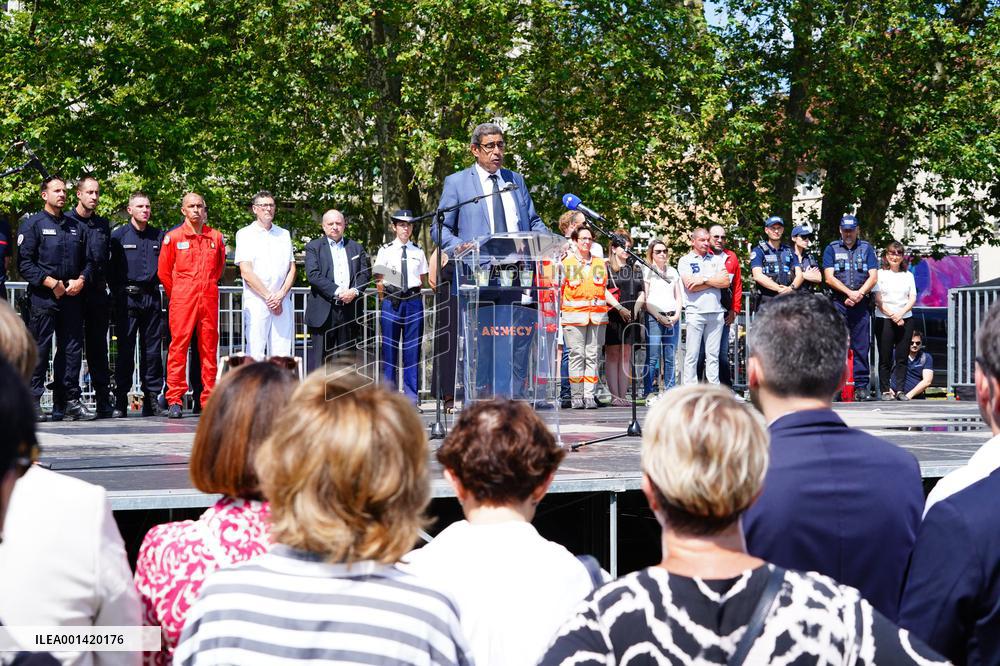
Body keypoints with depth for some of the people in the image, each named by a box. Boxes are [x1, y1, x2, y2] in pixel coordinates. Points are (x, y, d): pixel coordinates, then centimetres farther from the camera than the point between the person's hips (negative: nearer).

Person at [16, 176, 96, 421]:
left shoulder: (76, 227, 17)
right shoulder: (33, 224, 1)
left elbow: (88, 261, 19)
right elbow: (24, 263, -6)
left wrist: (81, 280, -1)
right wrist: (51, 283, -14)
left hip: (72, 297, 5)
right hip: (43, 297, -5)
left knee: (73, 348, 4)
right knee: (39, 348, -5)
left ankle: (70, 400, 9)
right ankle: (33, 401, -1)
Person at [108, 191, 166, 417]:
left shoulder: (159, 236, 13)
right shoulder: (118, 235, 4)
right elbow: (109, 266, 2)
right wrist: (116, 292, -1)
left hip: (152, 297, 3)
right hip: (127, 297, -3)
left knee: (153, 348, 3)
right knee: (125, 349, -3)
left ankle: (151, 398, 8)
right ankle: (121, 400, 0)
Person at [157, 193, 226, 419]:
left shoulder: (216, 237, 10)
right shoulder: (173, 237, 2)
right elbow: (163, 272, 8)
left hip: (209, 298, 3)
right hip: (182, 300, -3)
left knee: (209, 348, 3)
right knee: (178, 345, -6)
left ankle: (209, 400, 7)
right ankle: (174, 400, -6)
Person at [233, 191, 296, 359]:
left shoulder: (284, 234, 17)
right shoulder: (245, 234, 4)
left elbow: (292, 269, 12)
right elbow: (246, 272, -4)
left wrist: (280, 295, -4)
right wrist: (268, 297, -9)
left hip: (282, 302, 4)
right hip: (256, 302, -4)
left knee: (282, 355, -2)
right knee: (255, 354, -9)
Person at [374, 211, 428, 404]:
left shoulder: (418, 252, 11)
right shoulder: (385, 251, 6)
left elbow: (422, 279, 15)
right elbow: (378, 279, 6)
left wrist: (416, 288, -1)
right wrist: (382, 284, -12)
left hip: (413, 301, 1)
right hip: (391, 301, -1)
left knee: (412, 349, 1)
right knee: (389, 348, 0)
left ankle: (411, 398, 6)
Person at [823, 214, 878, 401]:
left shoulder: (866, 249, 13)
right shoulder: (832, 249, 10)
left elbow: (873, 277, 5)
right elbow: (829, 278, 0)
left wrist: (858, 295, -9)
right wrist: (850, 293, -10)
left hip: (861, 304, 1)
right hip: (838, 303, -1)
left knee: (861, 346, -1)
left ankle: (861, 386, 1)